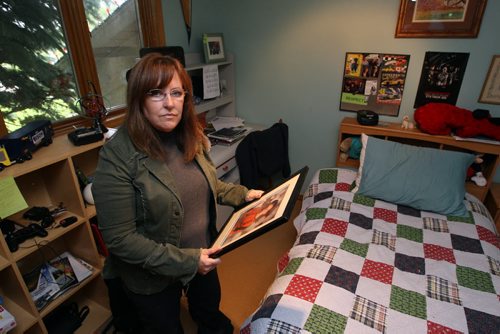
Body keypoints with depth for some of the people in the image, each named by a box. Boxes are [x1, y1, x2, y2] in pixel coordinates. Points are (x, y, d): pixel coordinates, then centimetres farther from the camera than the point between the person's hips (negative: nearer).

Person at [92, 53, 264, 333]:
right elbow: (119, 238, -25)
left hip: (203, 259, 5)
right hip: (153, 277, -4)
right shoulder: (116, 157, -27)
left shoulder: (192, 137, -7)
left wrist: (242, 194, -1)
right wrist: (185, 261, -25)